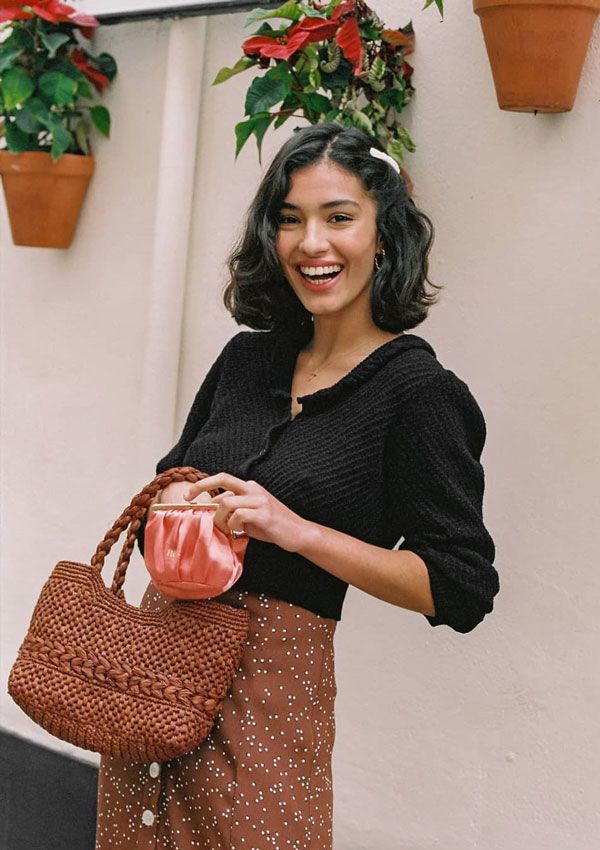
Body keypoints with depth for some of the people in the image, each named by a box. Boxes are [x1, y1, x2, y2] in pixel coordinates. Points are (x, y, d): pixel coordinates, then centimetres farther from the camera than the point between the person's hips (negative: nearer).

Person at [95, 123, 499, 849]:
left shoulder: (417, 389, -11)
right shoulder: (248, 357, 7)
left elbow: (461, 589, -14)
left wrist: (297, 529, -21)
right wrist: (175, 504, -4)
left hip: (267, 683, -5)